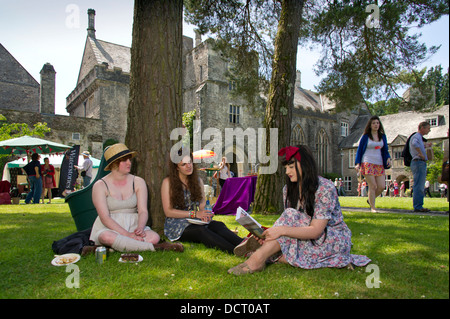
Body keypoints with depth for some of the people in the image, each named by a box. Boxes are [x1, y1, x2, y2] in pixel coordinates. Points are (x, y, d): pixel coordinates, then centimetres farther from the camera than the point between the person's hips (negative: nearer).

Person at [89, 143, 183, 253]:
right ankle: (154, 247, -31)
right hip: (109, 228, -2)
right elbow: (105, 217, -12)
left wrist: (140, 228, -23)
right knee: (107, 237, -39)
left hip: (133, 226, 3)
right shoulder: (100, 186, -2)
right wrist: (127, 234, -24)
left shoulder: (138, 182, 7)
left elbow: (143, 211, -1)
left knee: (154, 237, -28)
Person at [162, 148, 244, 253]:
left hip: (196, 221, 5)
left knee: (218, 225, -28)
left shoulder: (198, 181, 14)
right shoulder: (168, 182, -2)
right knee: (201, 231, -36)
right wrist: (194, 214, -15)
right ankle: (235, 251, -55)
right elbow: (168, 211, -7)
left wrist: (204, 213, -7)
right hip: (177, 223, -4)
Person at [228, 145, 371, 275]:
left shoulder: (325, 189, -20)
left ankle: (258, 258, -33)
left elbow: (315, 231, -27)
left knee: (292, 218, -28)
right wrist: (271, 231, -24)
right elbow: (288, 224, -4)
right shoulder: (289, 189, 0)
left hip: (334, 239, -6)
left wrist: (282, 230, -38)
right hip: (308, 237, 6)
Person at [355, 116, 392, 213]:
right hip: (368, 163, -4)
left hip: (379, 164, 4)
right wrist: (357, 163, -5)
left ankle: (370, 200, 24)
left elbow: (385, 150, 20)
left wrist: (388, 158, -1)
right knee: (373, 186, -8)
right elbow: (359, 150, 5)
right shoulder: (365, 137, 3)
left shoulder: (383, 136, 15)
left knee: (381, 186, -2)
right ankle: (373, 207, 3)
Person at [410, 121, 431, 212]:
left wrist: (425, 146, 29)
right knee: (419, 186, -10)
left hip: (421, 163, 11)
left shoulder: (419, 137, 23)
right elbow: (414, 144, -34)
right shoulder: (416, 136, -10)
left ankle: (418, 206, 17)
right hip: (419, 162, -11)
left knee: (420, 187, 12)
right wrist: (421, 154, -25)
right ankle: (418, 207, -8)